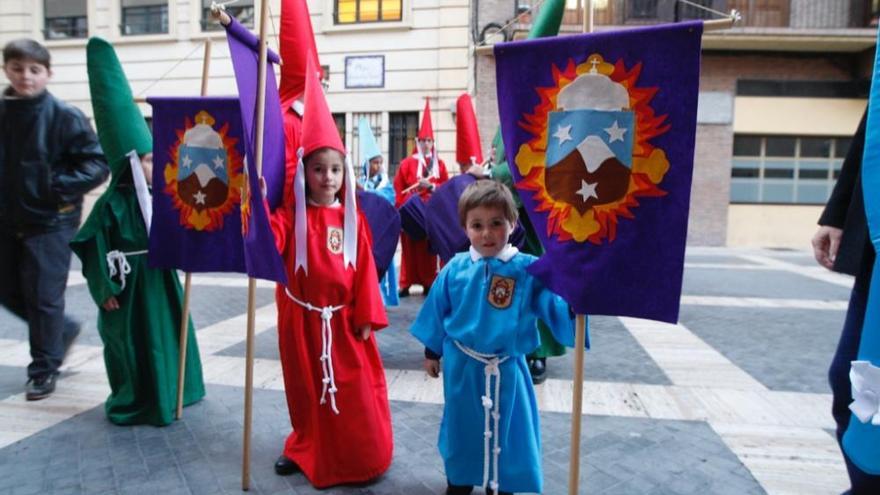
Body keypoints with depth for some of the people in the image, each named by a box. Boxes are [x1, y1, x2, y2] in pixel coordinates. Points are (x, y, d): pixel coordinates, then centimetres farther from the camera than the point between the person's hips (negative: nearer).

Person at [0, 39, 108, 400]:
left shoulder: (64, 116, -12)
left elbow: (98, 163, -12)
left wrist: (60, 188, -20)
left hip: (50, 221, -6)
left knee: (44, 296, 0)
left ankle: (44, 370, 16)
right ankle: (63, 331, 37)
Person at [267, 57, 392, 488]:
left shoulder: (353, 218, -1)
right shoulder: (292, 215, -4)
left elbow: (365, 269, -1)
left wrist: (367, 317, -4)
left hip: (344, 319, 1)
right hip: (302, 318, 0)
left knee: (357, 395, 8)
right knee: (309, 392, 15)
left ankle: (362, 458, 27)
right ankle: (307, 449, 37)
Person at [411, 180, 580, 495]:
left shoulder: (527, 269, -13)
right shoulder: (455, 269, -8)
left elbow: (552, 305, -22)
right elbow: (437, 311, 3)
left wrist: (572, 307, -44)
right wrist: (432, 352, 10)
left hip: (507, 369, -1)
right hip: (461, 366, 1)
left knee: (507, 428, 15)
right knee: (462, 426, 20)